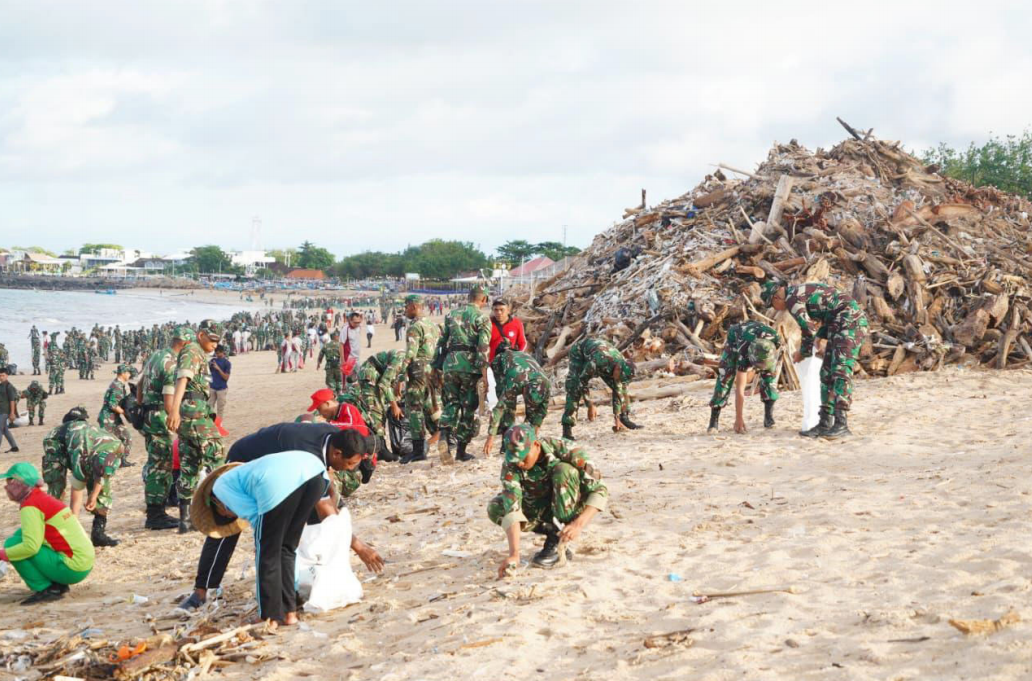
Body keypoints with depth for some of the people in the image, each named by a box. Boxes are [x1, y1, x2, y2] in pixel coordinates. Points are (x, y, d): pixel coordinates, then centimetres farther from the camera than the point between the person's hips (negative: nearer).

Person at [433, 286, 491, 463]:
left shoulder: (451, 315, 16)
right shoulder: (481, 318, 1)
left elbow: (441, 342, 16)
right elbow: (483, 348, -10)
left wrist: (437, 367, 20)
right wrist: (484, 373, -13)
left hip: (449, 363, 4)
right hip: (469, 364, -4)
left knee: (451, 403, 14)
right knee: (469, 407, 7)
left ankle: (444, 437, -13)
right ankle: (461, 450, 10)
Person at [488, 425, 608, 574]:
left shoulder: (565, 450, -28)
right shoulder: (511, 465, -24)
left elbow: (600, 490, -26)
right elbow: (512, 508, -35)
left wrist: (579, 524, -40)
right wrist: (514, 554, -46)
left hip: (572, 508, -3)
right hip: (540, 510, 3)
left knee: (564, 471, -32)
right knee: (495, 508, -22)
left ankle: (557, 541, -21)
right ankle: (551, 530, -8)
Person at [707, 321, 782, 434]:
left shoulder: (775, 340, -38)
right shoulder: (743, 353, -45)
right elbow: (740, 388, -40)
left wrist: (752, 368, -8)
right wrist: (739, 418, -39)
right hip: (735, 339, -3)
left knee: (768, 374, -14)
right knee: (725, 377, -16)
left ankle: (768, 417, -5)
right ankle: (714, 421, -12)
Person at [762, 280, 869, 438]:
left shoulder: (792, 298, -8)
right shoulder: (802, 291, 22)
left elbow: (807, 329, -4)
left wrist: (803, 352, 12)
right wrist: (818, 338, 31)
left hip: (850, 320, -10)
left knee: (841, 371, -17)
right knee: (827, 372, 7)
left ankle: (841, 424, -23)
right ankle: (825, 423, 7)